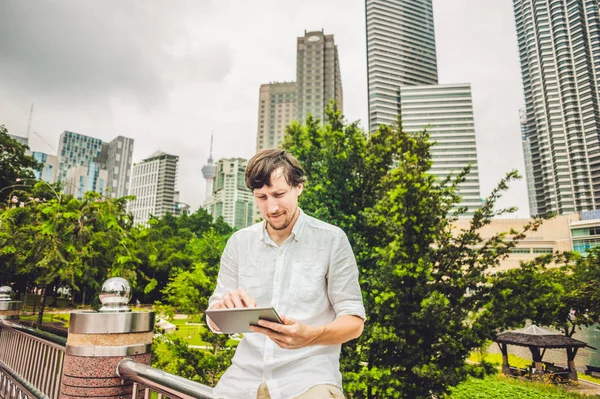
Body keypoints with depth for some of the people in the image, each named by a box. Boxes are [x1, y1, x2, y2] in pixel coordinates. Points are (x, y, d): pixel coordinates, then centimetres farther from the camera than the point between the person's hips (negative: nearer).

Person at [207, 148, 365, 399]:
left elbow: (354, 322, -4)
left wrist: (308, 336, -24)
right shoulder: (239, 243, 5)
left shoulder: (332, 240, -5)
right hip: (245, 378, 3)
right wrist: (225, 305, -16)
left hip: (309, 377, -2)